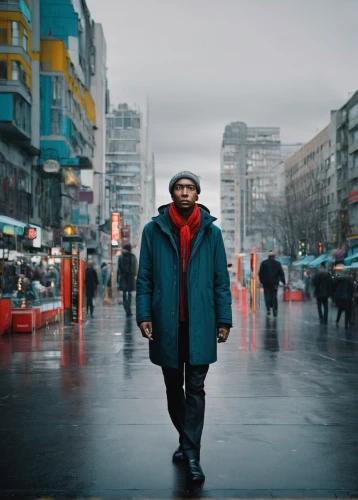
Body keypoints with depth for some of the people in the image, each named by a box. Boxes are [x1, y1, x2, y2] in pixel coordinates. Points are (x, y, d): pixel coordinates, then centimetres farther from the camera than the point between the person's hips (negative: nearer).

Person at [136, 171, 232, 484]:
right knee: (173, 388, 15)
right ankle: (186, 440, 34)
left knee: (195, 390, 2)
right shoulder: (154, 230, 2)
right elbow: (144, 278, 2)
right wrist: (143, 314, -7)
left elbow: (221, 280, 3)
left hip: (199, 323, -1)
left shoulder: (211, 232, 3)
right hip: (166, 323, 1)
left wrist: (224, 320, -1)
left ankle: (192, 454, 8)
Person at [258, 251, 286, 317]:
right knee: (274, 296, 8)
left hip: (266, 282, -1)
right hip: (274, 283, 1)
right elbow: (281, 273, 2)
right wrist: (284, 282, 5)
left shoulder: (263, 263, 1)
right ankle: (275, 309, -4)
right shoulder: (278, 263, 2)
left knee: (267, 295, 4)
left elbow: (260, 273, -1)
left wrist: (261, 281, 8)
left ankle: (268, 309, -7)